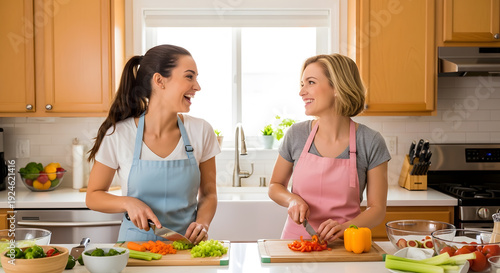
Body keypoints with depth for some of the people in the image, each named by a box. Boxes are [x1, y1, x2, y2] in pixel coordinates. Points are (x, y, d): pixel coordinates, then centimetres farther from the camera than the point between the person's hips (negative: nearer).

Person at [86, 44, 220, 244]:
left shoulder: (201, 132, -1)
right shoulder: (118, 135, -7)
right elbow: (93, 196, 4)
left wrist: (202, 223, -10)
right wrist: (128, 202, -15)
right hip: (136, 241, -1)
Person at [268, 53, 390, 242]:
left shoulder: (370, 142, -4)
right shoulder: (296, 135, 1)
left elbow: (377, 209, 0)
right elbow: (275, 186, 15)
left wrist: (344, 227, -17)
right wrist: (292, 200, -6)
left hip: (343, 245, -1)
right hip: (296, 238, 1)